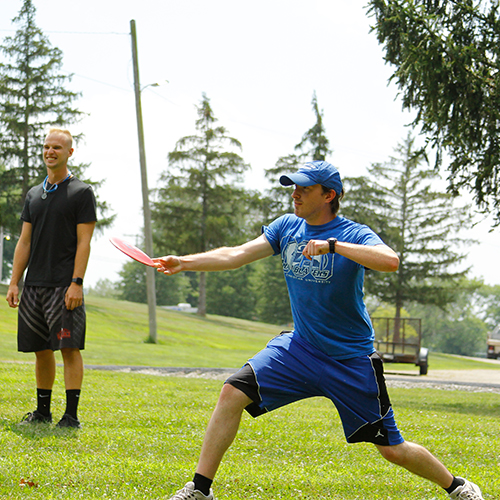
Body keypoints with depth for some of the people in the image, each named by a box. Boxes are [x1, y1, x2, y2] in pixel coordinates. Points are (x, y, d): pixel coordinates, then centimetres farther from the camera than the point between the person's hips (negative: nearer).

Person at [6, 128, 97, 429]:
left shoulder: (81, 192, -1)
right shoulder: (34, 195, 17)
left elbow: (84, 242, -7)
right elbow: (25, 242, 17)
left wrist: (76, 283, -16)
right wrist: (14, 283, 9)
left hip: (65, 286, -6)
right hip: (34, 285, 6)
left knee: (70, 348, -8)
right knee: (41, 350, 9)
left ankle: (72, 415, -7)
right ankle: (43, 411, 18)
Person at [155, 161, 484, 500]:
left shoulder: (354, 234, -15)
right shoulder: (287, 227, 2)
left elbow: (391, 262, -35)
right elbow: (236, 256, -3)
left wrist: (332, 245, -37)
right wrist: (184, 263, -15)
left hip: (352, 361, -4)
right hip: (299, 348, 5)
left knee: (393, 450, -1)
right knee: (233, 393, -13)